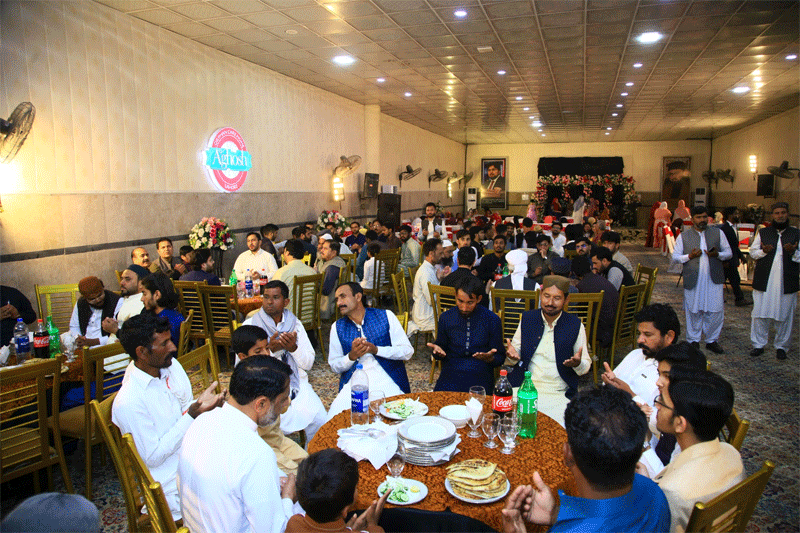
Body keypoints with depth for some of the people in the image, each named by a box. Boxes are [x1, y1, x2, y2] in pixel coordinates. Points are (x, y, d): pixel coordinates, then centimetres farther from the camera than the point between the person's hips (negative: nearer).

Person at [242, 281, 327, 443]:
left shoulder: (295, 324, 9)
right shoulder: (250, 325, 1)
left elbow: (308, 364, 5)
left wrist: (294, 348, -14)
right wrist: (270, 350, -19)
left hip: (296, 385, 3)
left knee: (320, 420, -14)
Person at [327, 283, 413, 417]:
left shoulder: (386, 316, 5)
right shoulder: (338, 327, 12)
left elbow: (408, 351, 2)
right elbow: (334, 366, 13)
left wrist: (376, 349, -12)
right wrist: (351, 356, -9)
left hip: (388, 382, -1)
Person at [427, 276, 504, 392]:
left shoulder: (492, 320, 2)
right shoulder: (446, 317, 7)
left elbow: (500, 357, 6)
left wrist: (490, 358, -17)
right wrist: (437, 351, -8)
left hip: (481, 374, -1)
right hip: (450, 373, 1)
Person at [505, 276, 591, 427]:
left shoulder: (575, 325, 4)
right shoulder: (527, 318, 9)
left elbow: (586, 366, 9)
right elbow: (515, 352, 14)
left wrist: (578, 363, -15)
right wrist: (513, 356, -10)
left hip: (559, 394, -1)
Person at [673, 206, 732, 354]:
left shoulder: (718, 233, 10)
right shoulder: (684, 236, 6)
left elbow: (729, 253, 10)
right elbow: (675, 256, 5)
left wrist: (717, 254, -11)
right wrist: (690, 256, -13)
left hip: (714, 279, 1)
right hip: (693, 280, -1)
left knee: (716, 311, 0)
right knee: (694, 311, 6)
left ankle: (712, 340, 17)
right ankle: (693, 340, 20)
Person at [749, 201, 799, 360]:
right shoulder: (763, 232, 9)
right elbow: (752, 252, 9)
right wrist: (763, 251, -11)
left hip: (787, 283, 0)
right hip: (764, 281, 1)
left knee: (784, 315, 6)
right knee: (760, 314, 3)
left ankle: (781, 346, 19)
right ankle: (758, 345, 14)